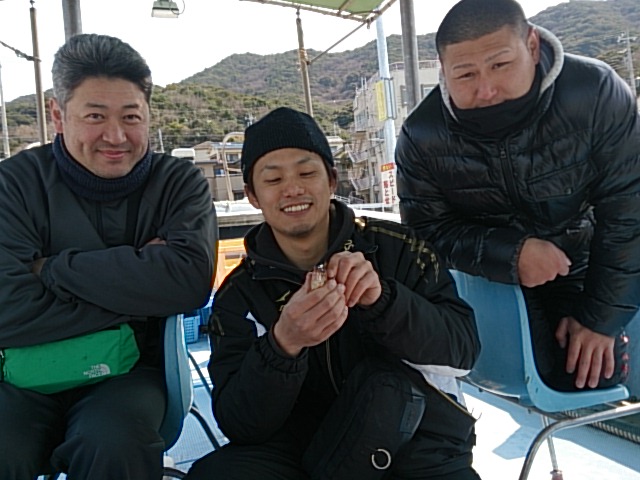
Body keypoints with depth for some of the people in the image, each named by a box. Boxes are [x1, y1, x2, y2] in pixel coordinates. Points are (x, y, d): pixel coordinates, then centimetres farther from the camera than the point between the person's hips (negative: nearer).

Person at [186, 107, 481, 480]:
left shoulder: (396, 248, -4)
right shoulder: (238, 295, -3)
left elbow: (464, 349, -11)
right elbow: (239, 425, -12)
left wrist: (382, 299, -29)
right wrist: (282, 344, -32)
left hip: (415, 439, 0)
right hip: (308, 449, 1)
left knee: (383, 383, -31)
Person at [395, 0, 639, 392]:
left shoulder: (595, 92, -25)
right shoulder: (422, 137, -22)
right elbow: (429, 230, -14)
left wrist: (601, 317, -16)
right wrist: (511, 254, -32)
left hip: (586, 267, 1)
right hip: (494, 276, 0)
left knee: (594, 374, -5)